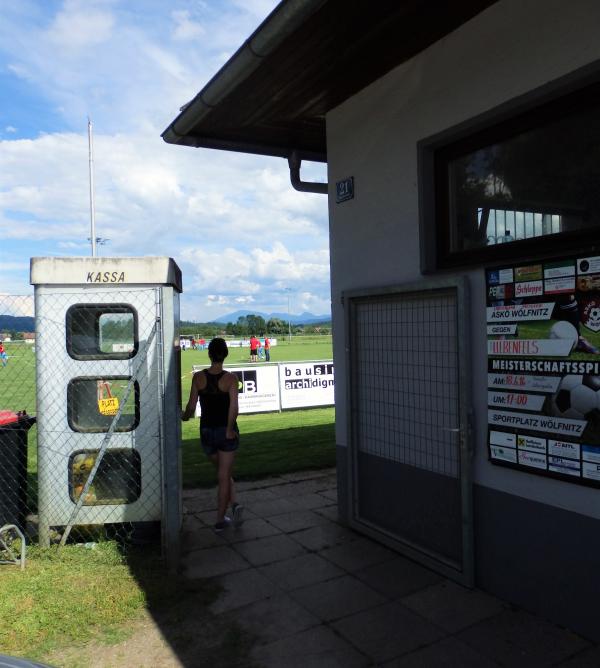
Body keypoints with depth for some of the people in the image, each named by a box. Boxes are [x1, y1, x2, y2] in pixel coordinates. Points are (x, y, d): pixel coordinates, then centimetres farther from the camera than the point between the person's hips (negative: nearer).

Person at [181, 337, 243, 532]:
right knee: (223, 476, 7)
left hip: (206, 431, 2)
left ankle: (234, 504, 11)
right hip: (226, 431, -2)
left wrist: (184, 416, 19)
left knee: (223, 472, 23)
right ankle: (220, 521, 9)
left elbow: (191, 407, -1)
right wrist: (229, 429, -11)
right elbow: (234, 408, -21)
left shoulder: (198, 377, -6)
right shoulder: (230, 378, -12)